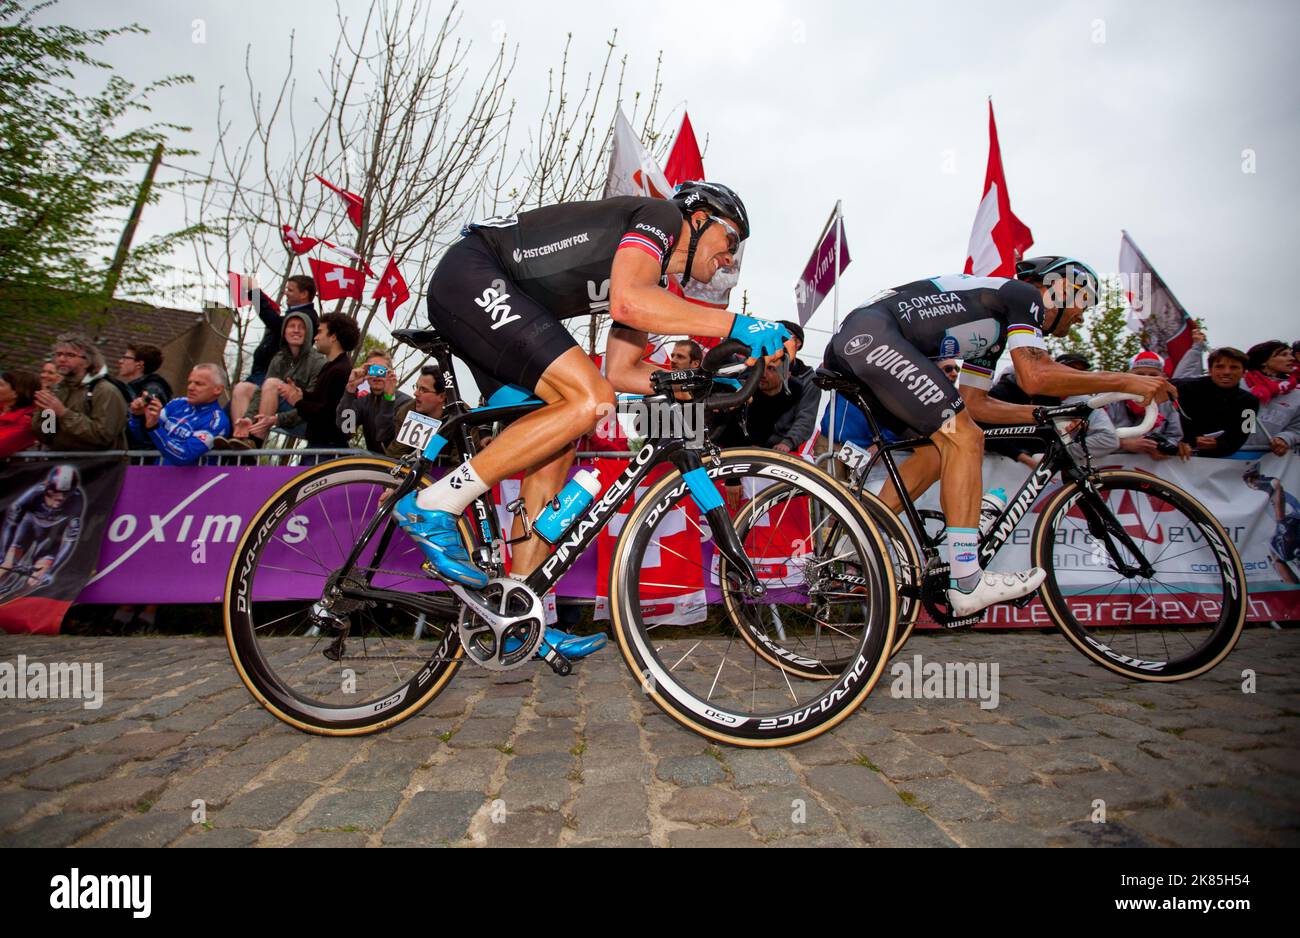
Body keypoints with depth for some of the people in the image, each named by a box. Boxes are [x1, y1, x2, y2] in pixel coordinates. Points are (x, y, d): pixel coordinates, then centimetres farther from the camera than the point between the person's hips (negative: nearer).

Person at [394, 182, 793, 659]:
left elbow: (620, 371, 15)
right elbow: (628, 301, -26)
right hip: (471, 276, -10)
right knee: (589, 400, -22)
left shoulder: (652, 282, 21)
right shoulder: (662, 214, -5)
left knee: (558, 447, 3)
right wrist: (735, 324, -24)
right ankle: (434, 505, -14)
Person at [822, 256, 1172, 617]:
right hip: (871, 333, -10)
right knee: (964, 439, -11)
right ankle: (967, 584, -13)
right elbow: (1035, 376, -11)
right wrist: (1124, 381, -1)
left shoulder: (994, 331, 30)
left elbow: (974, 403, 29)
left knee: (937, 454, 14)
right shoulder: (1024, 295, 4)